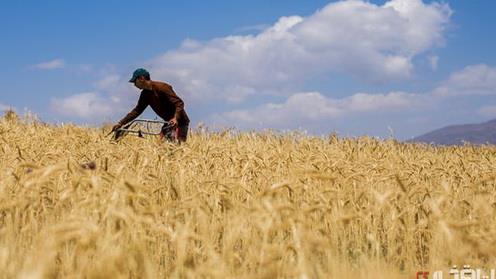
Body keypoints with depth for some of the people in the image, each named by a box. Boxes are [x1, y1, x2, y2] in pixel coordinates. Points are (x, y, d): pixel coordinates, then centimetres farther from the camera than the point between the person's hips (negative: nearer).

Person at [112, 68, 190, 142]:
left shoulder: (162, 87, -19)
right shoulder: (145, 94, 6)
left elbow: (179, 103, -23)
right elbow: (137, 110, 12)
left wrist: (175, 118, -38)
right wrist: (120, 123, 8)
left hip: (179, 122, -8)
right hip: (169, 123, 8)